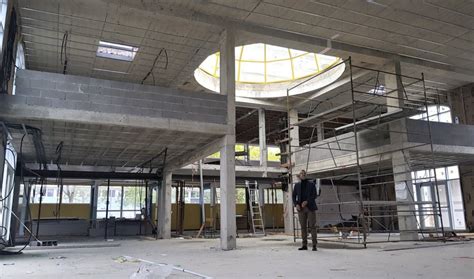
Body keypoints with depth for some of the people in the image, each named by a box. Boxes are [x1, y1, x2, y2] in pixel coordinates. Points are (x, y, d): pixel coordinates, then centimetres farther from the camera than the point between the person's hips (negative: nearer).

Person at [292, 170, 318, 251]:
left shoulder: (311, 184, 5)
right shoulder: (297, 185, 12)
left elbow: (314, 195, -4)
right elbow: (294, 196, 10)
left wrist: (306, 201, -18)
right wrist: (296, 204, -8)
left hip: (310, 207, -2)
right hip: (301, 208, 2)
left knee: (312, 226, -5)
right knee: (303, 227, 3)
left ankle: (314, 245, -1)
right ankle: (304, 245, 8)